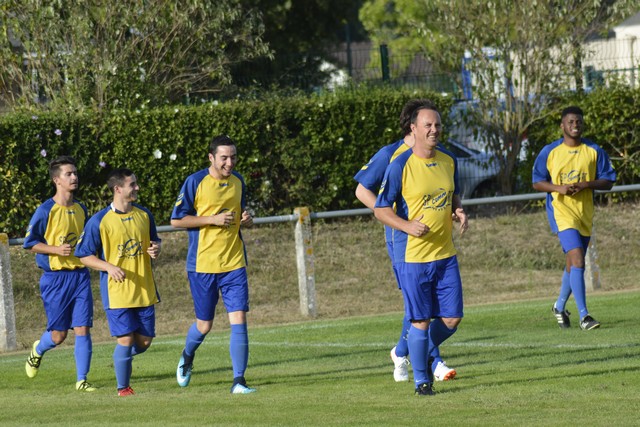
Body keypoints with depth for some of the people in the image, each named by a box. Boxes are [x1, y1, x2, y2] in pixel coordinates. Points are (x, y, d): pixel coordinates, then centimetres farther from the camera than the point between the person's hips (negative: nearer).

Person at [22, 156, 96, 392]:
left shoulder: (80, 209, 10)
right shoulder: (46, 210, -9)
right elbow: (30, 243, -7)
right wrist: (56, 249, -19)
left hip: (80, 275, 4)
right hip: (55, 277, -4)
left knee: (82, 329, -5)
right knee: (58, 335, 2)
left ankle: (82, 380, 0)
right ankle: (38, 351, 35)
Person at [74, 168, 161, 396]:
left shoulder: (144, 215, 7)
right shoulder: (99, 221, -9)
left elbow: (154, 241, 22)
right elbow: (84, 255, -3)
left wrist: (156, 249, -3)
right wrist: (109, 267, -20)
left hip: (144, 290, 5)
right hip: (116, 291, -5)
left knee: (144, 340, 5)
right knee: (125, 339, -10)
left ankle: (121, 359, 36)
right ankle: (123, 388, 5)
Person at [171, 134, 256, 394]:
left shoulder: (238, 181, 8)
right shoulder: (195, 182, -8)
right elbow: (176, 220, -7)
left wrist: (246, 220, 0)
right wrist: (213, 219, -16)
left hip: (234, 263, 3)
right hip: (202, 264, -3)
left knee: (239, 319, -10)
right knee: (204, 325, 7)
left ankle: (238, 381, -8)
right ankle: (187, 357, 39)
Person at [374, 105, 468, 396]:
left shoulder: (449, 161, 7)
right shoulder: (400, 166, -10)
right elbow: (380, 209, -6)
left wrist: (459, 212, 2)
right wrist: (407, 225, -21)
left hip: (446, 253, 5)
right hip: (412, 255, -5)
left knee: (452, 318, 4)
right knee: (421, 320, -3)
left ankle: (424, 350, 32)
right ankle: (421, 380, 10)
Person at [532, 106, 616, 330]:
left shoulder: (594, 151, 4)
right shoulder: (549, 152, 0)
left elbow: (608, 181, 4)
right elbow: (537, 182, 4)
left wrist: (585, 184, -14)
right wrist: (559, 188, -15)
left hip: (585, 213, 4)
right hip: (561, 211, -4)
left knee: (573, 264, 15)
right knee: (577, 259, -19)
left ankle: (559, 307, 38)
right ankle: (583, 315, -21)